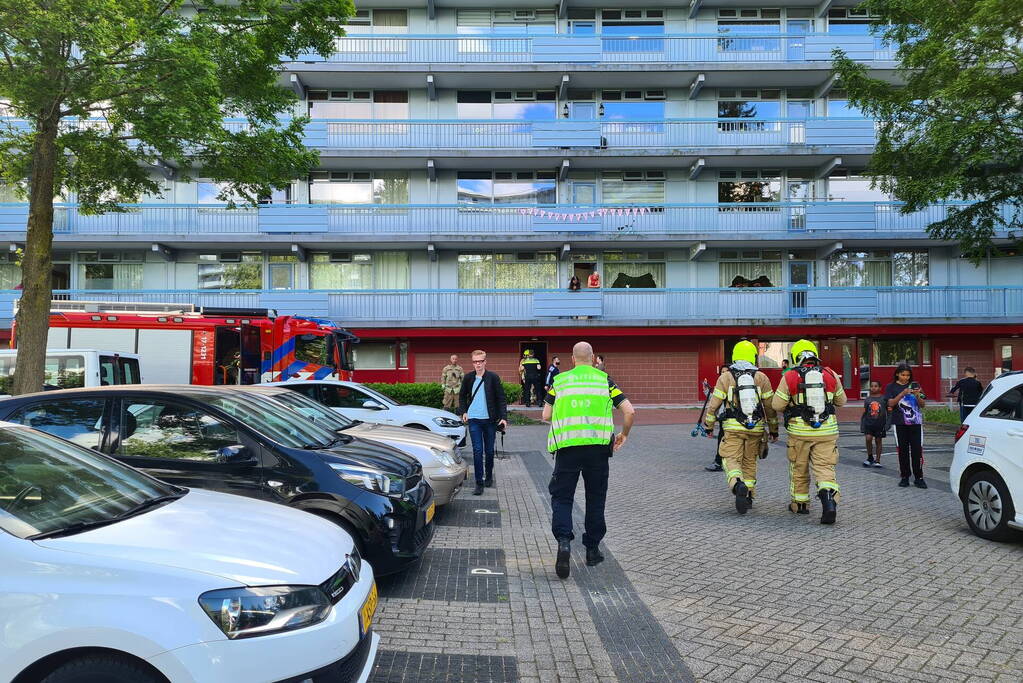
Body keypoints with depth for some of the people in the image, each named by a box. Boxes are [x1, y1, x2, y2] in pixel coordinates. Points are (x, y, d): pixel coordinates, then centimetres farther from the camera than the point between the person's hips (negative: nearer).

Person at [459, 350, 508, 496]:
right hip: (474, 419, 0)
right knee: (477, 451, -6)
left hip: (490, 419, 0)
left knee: (489, 451, 11)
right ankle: (479, 483, -2)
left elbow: (501, 399, -2)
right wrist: (463, 411, 3)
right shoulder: (468, 378, 3)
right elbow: (462, 396, 17)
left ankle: (489, 477, 32)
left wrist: (503, 417, -10)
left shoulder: (493, 377, -3)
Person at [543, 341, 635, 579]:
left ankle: (563, 541, -18)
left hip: (566, 445, -1)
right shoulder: (605, 380, 9)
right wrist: (624, 434, 19)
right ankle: (592, 550, 21)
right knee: (595, 498, 14)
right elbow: (629, 411, 2)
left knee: (562, 497, 5)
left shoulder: (560, 380, 10)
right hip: (598, 445, 1)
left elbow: (546, 416, 8)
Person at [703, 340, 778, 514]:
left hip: (733, 427, -2)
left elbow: (714, 404, 0)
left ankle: (738, 486, -28)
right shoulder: (761, 378, 4)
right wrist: (773, 429, 18)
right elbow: (770, 406, 7)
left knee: (731, 460, 0)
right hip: (756, 427, 2)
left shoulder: (725, 377, -1)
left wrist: (709, 426, 11)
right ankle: (748, 496, 22)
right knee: (749, 462, 16)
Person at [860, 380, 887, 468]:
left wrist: (887, 423, -4)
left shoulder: (884, 399, 0)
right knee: (868, 438, -13)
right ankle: (870, 457, 6)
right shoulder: (867, 399, 6)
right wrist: (862, 426, 7)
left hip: (880, 424, -1)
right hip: (869, 423, 1)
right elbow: (864, 413, 10)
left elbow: (888, 411, 6)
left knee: (878, 441, 6)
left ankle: (877, 460, 16)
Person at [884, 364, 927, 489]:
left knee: (917, 450, -4)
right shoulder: (891, 387, 5)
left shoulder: (914, 385, 10)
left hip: (916, 422, 1)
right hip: (900, 423, -1)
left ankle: (918, 477, 2)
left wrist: (918, 395, -12)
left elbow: (923, 405, 8)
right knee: (903, 450, 2)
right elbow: (891, 403, -7)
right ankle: (904, 477, 10)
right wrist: (903, 393, -19)